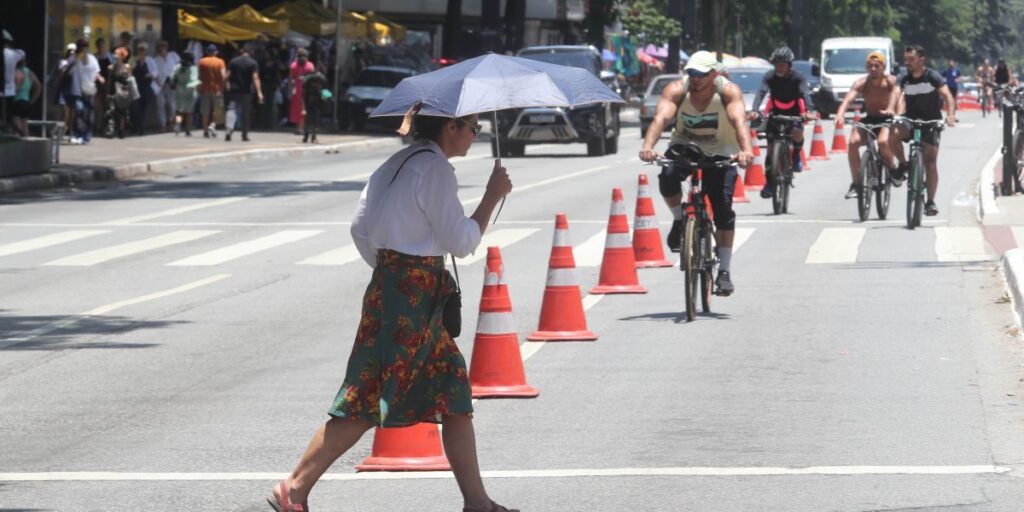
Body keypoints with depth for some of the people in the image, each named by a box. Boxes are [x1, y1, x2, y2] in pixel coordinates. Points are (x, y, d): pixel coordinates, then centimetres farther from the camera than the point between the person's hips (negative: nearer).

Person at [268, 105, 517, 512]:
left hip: (390, 285, 10)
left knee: (455, 395, 10)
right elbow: (461, 241, -14)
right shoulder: (436, 169, -13)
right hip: (413, 299, -10)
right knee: (364, 404, -7)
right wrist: (492, 197, -5)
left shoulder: (398, 163, 14)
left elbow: (360, 227, 15)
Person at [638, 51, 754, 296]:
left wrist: (746, 150, -59)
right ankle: (679, 220, -1)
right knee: (668, 177, -31)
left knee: (723, 210, -14)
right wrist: (648, 146, -54)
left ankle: (724, 271, -4)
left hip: (720, 152, -1)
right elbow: (661, 117, -35)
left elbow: (739, 120, -39)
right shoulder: (677, 90, -20)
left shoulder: (729, 91, -23)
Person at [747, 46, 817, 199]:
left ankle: (796, 155, 4)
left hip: (794, 112, -1)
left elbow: (805, 94, -35)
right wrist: (754, 110, -53)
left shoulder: (798, 77, -21)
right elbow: (761, 92, -34)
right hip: (776, 112, 1)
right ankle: (769, 183, -4)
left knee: (797, 134, -29)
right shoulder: (770, 77, -19)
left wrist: (809, 111, -56)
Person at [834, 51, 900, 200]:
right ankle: (856, 183, -15)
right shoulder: (861, 83, -9)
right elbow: (848, 99, -24)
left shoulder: (890, 81, -13)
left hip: (887, 120, -3)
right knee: (853, 142, -25)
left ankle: (891, 170, -4)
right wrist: (840, 114, -46)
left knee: (883, 141, -35)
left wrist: (891, 109, -57)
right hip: (869, 120, 3)